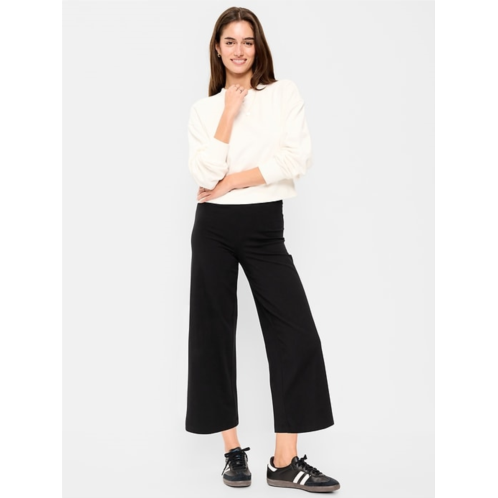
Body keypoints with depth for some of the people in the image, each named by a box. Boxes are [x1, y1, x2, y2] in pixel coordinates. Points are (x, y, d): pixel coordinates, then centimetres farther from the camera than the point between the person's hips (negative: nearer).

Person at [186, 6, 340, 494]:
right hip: (214, 228, 1)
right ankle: (233, 450, 18)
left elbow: (296, 159, -9)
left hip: (265, 228, -1)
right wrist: (228, 115, -9)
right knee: (213, 333, 4)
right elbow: (205, 174, -6)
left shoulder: (284, 93, 6)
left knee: (297, 337, -7)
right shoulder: (205, 108, 8)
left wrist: (231, 181, -9)